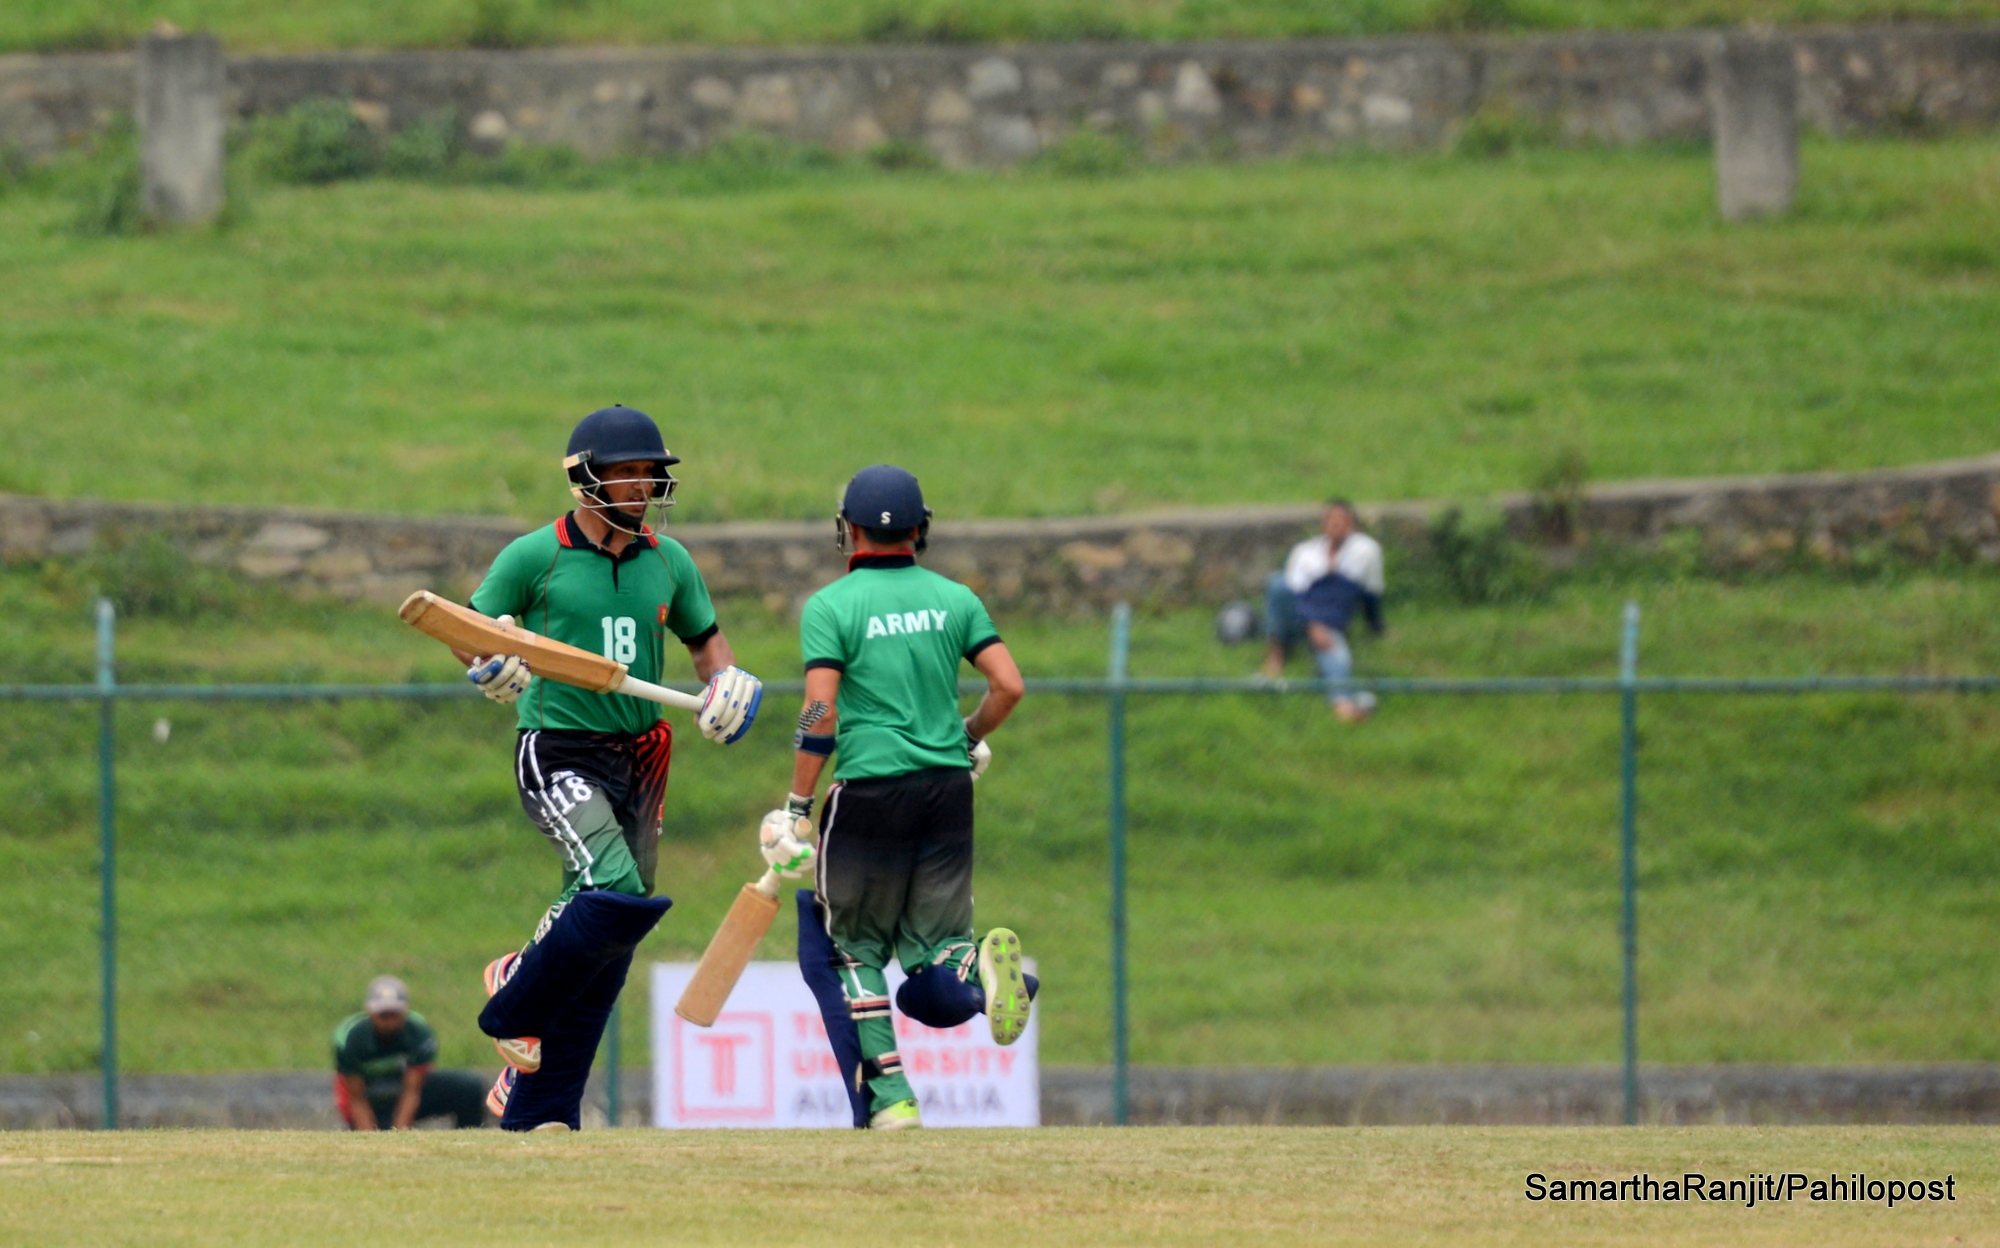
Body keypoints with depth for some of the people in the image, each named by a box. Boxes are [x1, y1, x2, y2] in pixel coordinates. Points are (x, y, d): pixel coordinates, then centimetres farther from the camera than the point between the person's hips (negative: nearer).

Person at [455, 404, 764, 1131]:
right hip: (558, 753, -6)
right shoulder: (533, 557, -4)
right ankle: (516, 999, -3)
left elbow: (704, 637, 23)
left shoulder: (667, 561, 10)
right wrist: (486, 664, -20)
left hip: (638, 761, 6)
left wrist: (725, 680, 1)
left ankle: (536, 1109, 12)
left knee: (605, 937, 5)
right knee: (615, 891, -27)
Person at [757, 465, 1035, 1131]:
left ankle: (888, 1095, 1)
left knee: (853, 947, 12)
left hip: (869, 789, -3)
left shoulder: (830, 606, -3)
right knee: (934, 962, 9)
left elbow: (820, 711, -12)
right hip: (949, 788, 3)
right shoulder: (954, 599, 8)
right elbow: (1008, 685, 2)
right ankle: (981, 968, -26)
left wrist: (797, 809, -9)